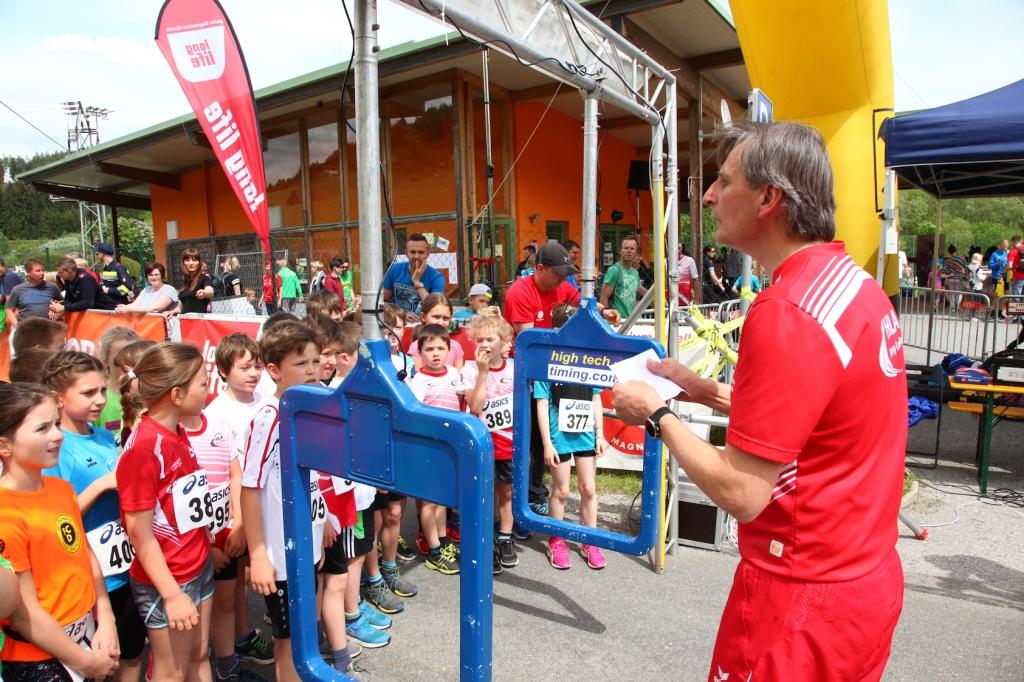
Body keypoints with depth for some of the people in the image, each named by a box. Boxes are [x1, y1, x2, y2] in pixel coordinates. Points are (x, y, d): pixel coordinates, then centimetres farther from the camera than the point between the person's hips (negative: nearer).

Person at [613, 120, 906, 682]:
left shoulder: (784, 312, -27)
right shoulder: (856, 282, 3)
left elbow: (741, 494, -25)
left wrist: (656, 414, -12)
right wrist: (704, 391, 7)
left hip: (803, 597, -9)